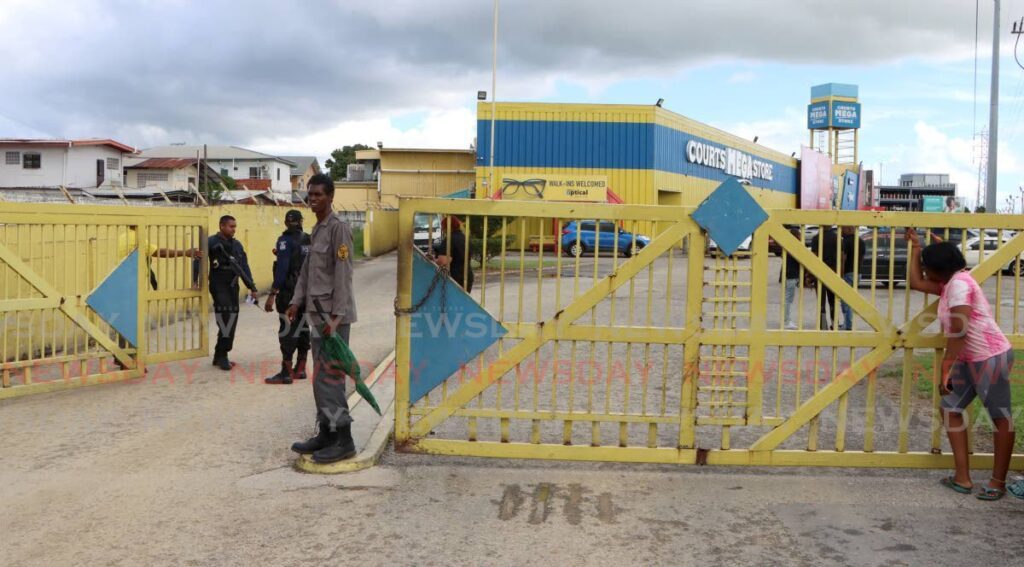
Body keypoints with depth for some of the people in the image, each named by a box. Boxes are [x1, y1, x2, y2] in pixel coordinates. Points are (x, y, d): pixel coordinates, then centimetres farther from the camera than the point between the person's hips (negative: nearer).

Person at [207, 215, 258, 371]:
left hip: (233, 288, 7)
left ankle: (220, 356, 19)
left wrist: (252, 287, 7)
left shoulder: (237, 245, 13)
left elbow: (244, 267, 13)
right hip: (219, 287, -7)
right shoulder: (212, 242, -7)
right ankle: (221, 356, -5)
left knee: (231, 322, 8)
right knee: (225, 320, -14)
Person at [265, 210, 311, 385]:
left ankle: (286, 373, -2)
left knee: (287, 330, -4)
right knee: (302, 328, 13)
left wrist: (273, 293, -19)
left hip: (289, 292, -7)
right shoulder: (308, 240, 7)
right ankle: (300, 369, 20)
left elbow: (282, 268, -19)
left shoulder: (286, 240, -12)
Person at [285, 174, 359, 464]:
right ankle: (326, 433, 20)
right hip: (318, 314, 9)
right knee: (321, 376, 12)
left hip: (333, 316, -9)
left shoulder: (339, 228, -11)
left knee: (328, 376, -9)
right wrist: (296, 301, 8)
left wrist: (336, 315, -21)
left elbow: (343, 274, -17)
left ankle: (343, 439, -3)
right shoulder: (316, 230, 17)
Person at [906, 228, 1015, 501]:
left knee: (1000, 416, 2)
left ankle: (998, 482, 10)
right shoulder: (947, 285, 11)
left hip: (991, 356, -10)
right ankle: (962, 477, 11)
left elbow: (959, 329, -23)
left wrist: (945, 367, -23)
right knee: (950, 409, 9)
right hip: (969, 360, 10)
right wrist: (916, 247, 25)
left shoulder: (959, 282, -17)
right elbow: (916, 283, 24)